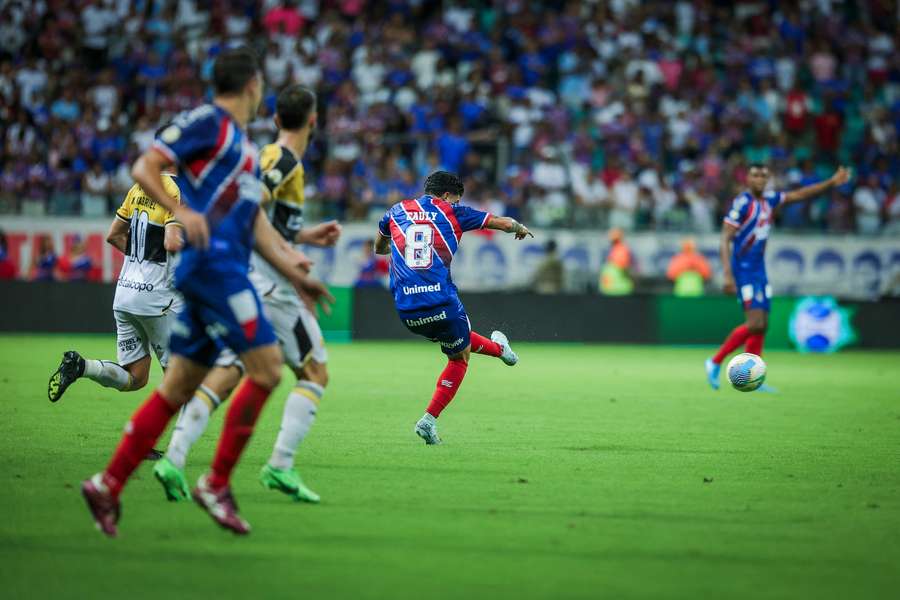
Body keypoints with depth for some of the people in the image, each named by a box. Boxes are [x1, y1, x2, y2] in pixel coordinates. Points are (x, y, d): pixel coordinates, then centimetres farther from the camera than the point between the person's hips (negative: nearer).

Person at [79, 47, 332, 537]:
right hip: (211, 263, -9)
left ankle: (108, 485, 7)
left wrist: (296, 275, 22)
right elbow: (144, 168, -11)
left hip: (225, 269, 9)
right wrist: (181, 211, -25)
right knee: (266, 368, -11)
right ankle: (216, 484, -6)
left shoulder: (242, 143, 24)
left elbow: (257, 225, 25)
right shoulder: (207, 122, -3)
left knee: (177, 388, 6)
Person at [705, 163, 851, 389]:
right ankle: (715, 362, -3)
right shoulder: (742, 203, -13)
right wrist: (727, 275, -24)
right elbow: (725, 240, -16)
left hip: (759, 269, 8)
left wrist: (832, 182, 7)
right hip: (743, 269, -8)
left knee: (762, 326, 4)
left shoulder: (769, 200, 9)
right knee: (755, 324, -16)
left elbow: (799, 194, 16)